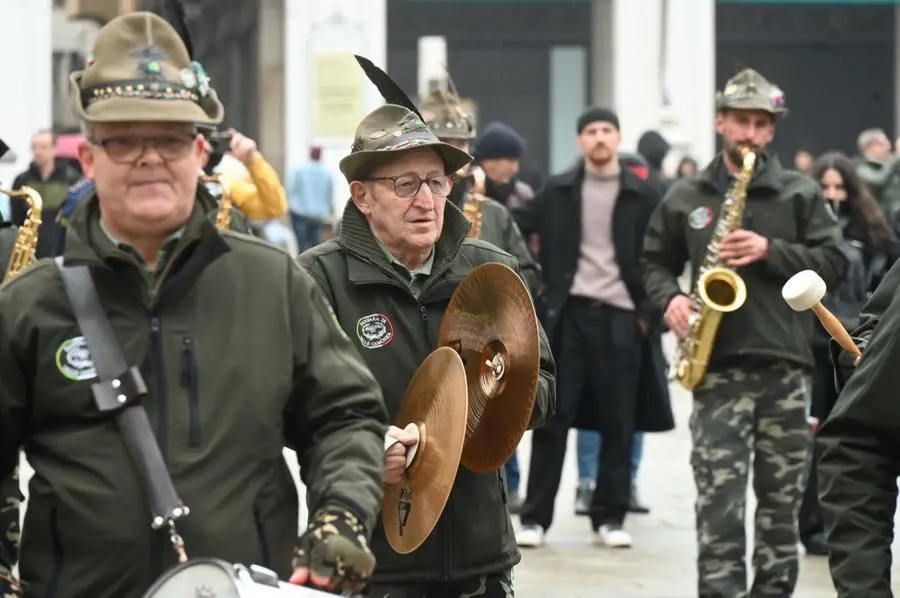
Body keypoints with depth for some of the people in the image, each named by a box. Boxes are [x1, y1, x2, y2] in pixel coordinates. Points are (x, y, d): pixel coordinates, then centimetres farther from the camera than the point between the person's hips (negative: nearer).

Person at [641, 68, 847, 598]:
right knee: (718, 498, -9)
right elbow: (656, 261, 19)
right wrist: (671, 298, -2)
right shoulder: (686, 197, 10)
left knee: (782, 498, 6)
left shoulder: (801, 193, 6)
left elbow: (835, 261, 0)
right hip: (717, 366, 0)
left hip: (785, 365, 0)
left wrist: (771, 252, -12)